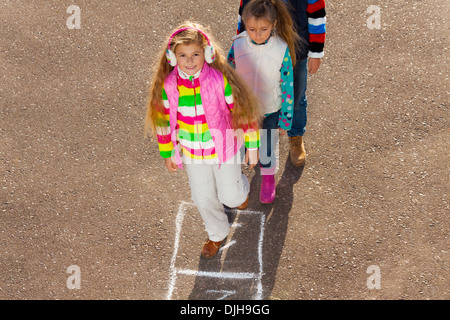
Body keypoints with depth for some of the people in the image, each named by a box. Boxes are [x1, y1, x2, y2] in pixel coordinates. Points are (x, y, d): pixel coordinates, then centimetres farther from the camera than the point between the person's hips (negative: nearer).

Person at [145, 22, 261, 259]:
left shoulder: (220, 79, -21)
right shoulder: (168, 85, -14)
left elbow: (243, 111, -10)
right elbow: (164, 121, 1)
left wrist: (252, 146, -4)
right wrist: (167, 154, 8)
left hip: (224, 148, -2)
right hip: (191, 153, 2)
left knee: (230, 197, 11)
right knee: (203, 199, 17)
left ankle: (241, 188, 51)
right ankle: (217, 234, 46)